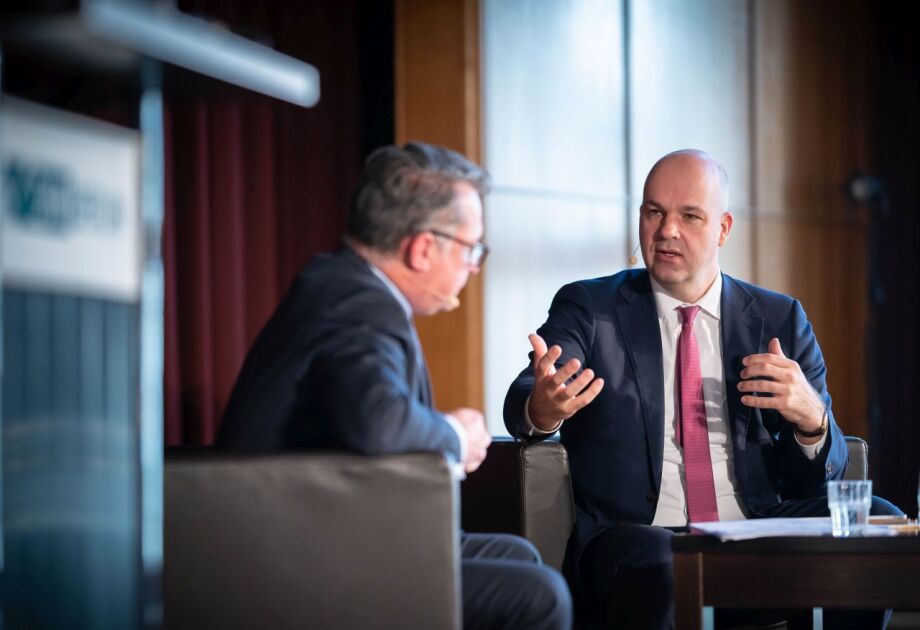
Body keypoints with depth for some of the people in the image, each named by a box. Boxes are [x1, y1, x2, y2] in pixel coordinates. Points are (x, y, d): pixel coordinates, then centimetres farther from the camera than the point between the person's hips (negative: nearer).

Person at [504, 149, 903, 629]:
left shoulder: (779, 320, 15)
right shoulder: (586, 308, 10)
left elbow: (821, 472, 12)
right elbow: (522, 402, -9)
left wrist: (812, 419, -13)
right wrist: (541, 411, -35)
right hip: (637, 536, -4)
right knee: (656, 569, -39)